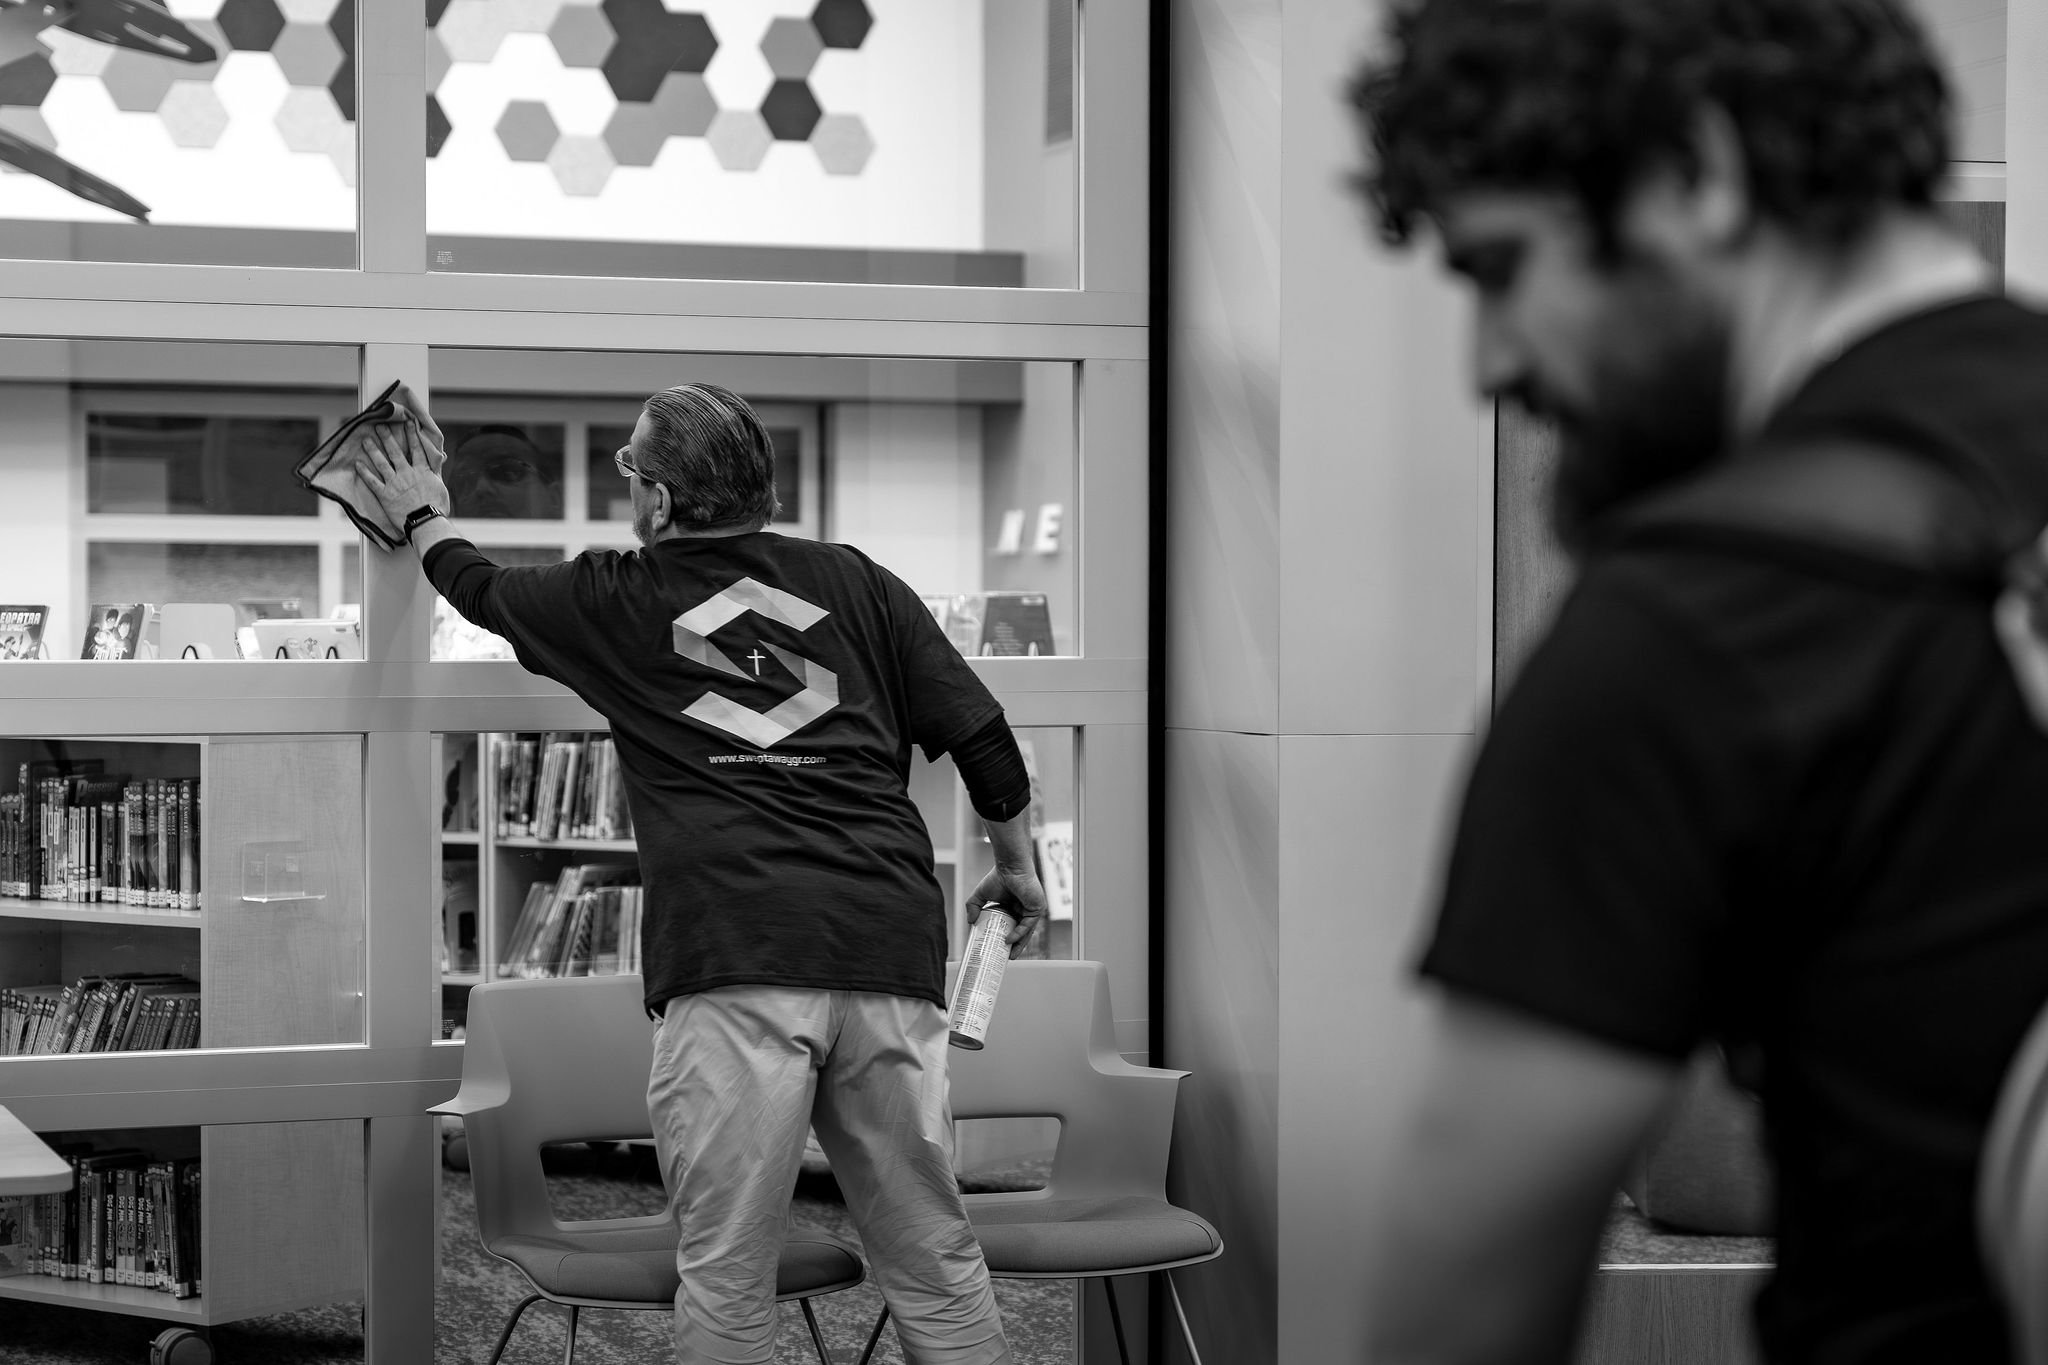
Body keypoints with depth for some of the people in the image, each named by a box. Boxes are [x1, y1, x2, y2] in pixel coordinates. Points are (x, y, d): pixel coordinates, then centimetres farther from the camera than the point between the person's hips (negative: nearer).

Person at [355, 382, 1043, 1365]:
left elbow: (484, 592, 33)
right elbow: (984, 739, 14)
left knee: (726, 1277, 1)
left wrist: (424, 519, 53)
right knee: (934, 1260, 8)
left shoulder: (617, 602, 12)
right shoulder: (855, 581, 16)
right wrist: (1016, 868, 31)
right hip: (890, 945, 3)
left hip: (732, 958, -3)